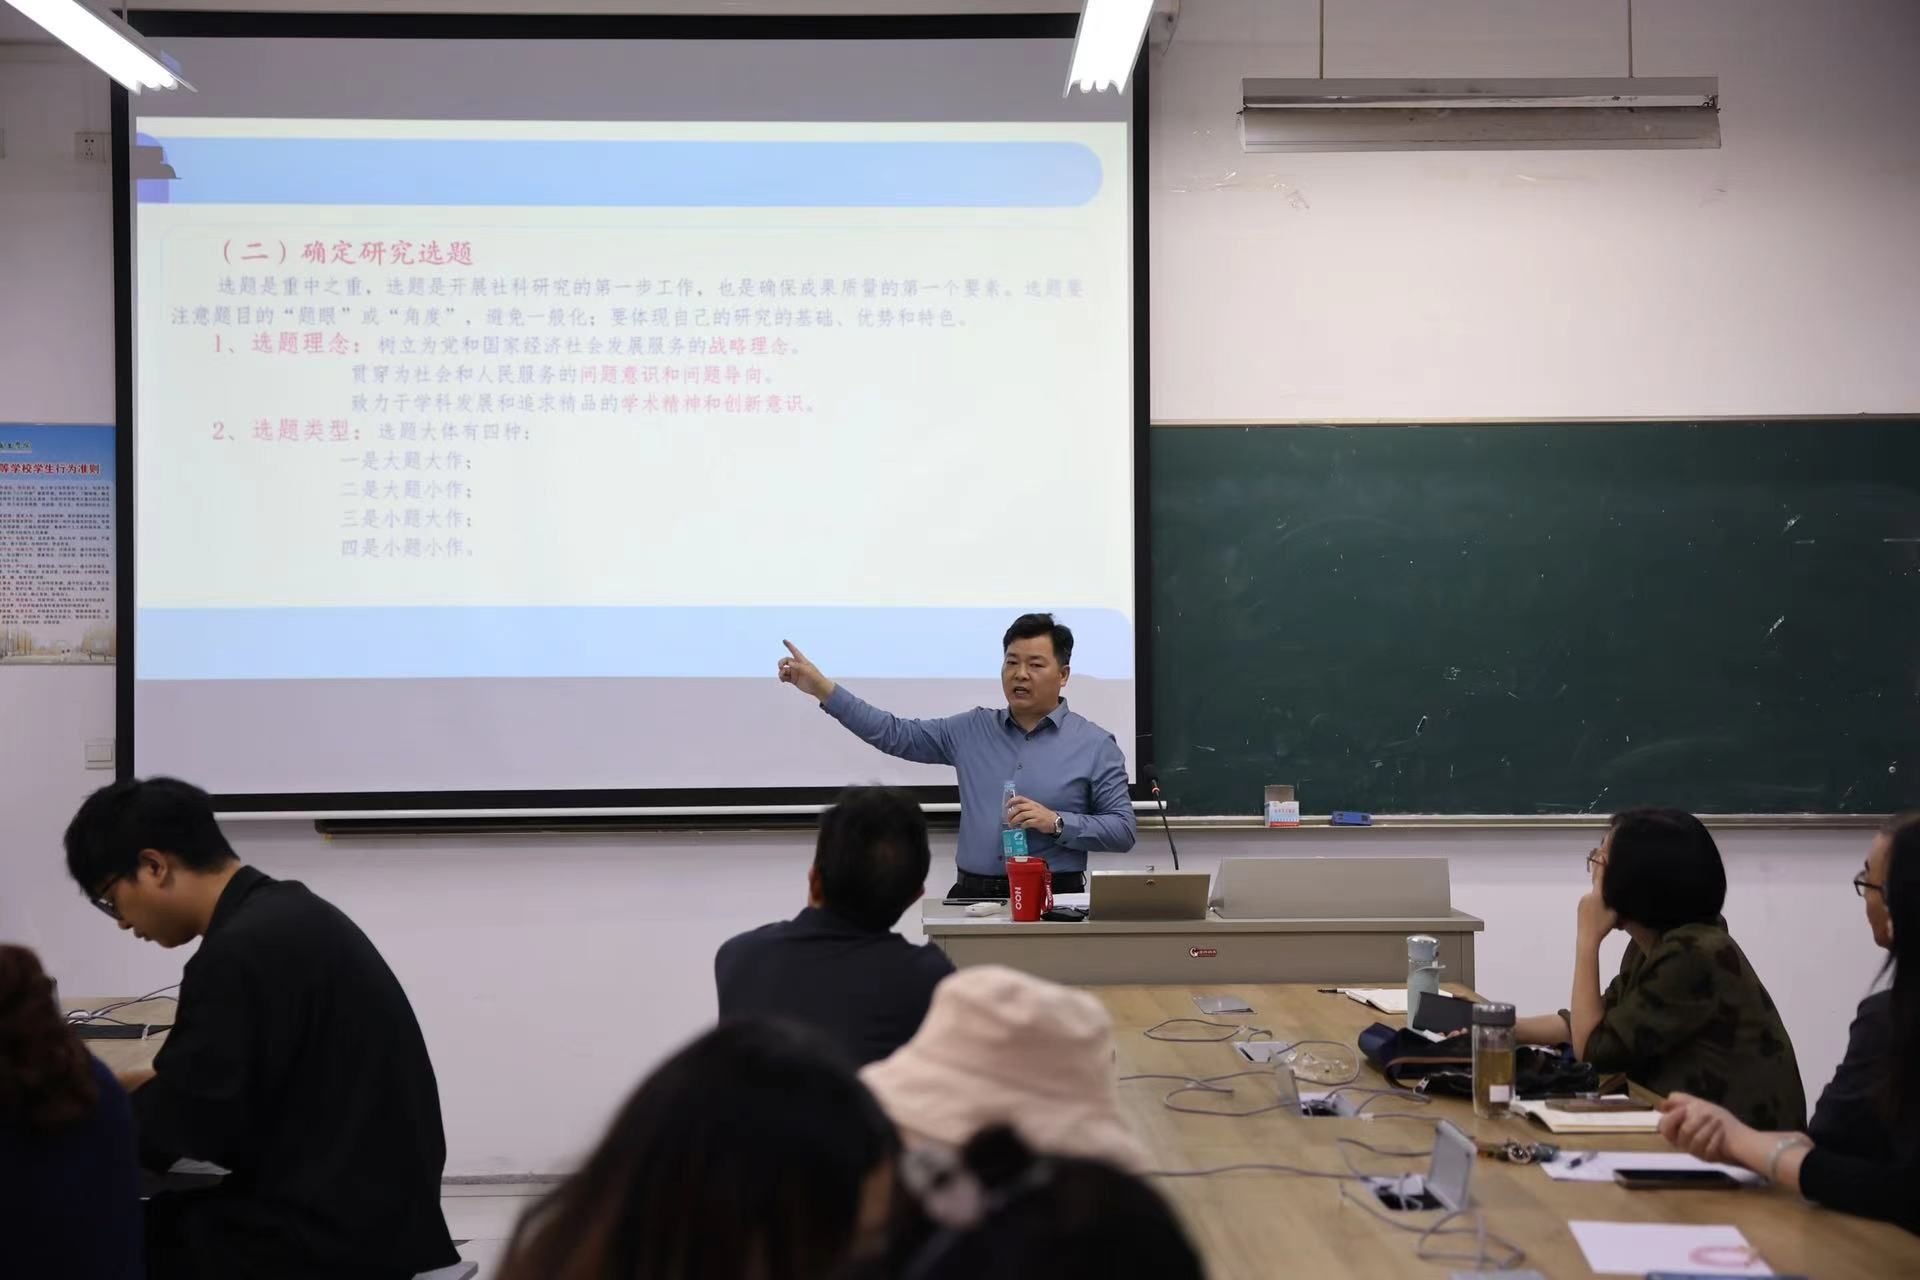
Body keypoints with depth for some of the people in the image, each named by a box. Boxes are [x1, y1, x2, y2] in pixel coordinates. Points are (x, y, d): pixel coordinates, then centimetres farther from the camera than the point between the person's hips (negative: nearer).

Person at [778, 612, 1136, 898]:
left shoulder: (1095, 745, 3)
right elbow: (895, 734, 12)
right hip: (973, 897, 3)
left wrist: (1057, 823, -14)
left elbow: (1123, 830, 1)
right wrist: (822, 688, 5)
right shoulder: (973, 730, 12)